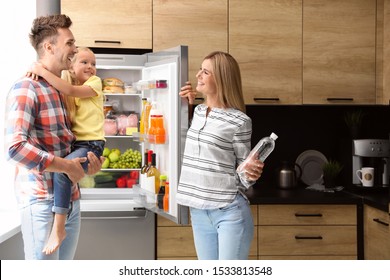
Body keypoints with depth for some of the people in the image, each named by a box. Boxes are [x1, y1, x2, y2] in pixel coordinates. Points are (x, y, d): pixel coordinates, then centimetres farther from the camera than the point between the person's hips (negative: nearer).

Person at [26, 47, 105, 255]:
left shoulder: (95, 82, -3)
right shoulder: (67, 92, 14)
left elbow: (70, 90, -19)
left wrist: (42, 70, -19)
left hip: (91, 144, -8)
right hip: (74, 143, 8)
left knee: (60, 171, -29)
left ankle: (58, 228, -24)